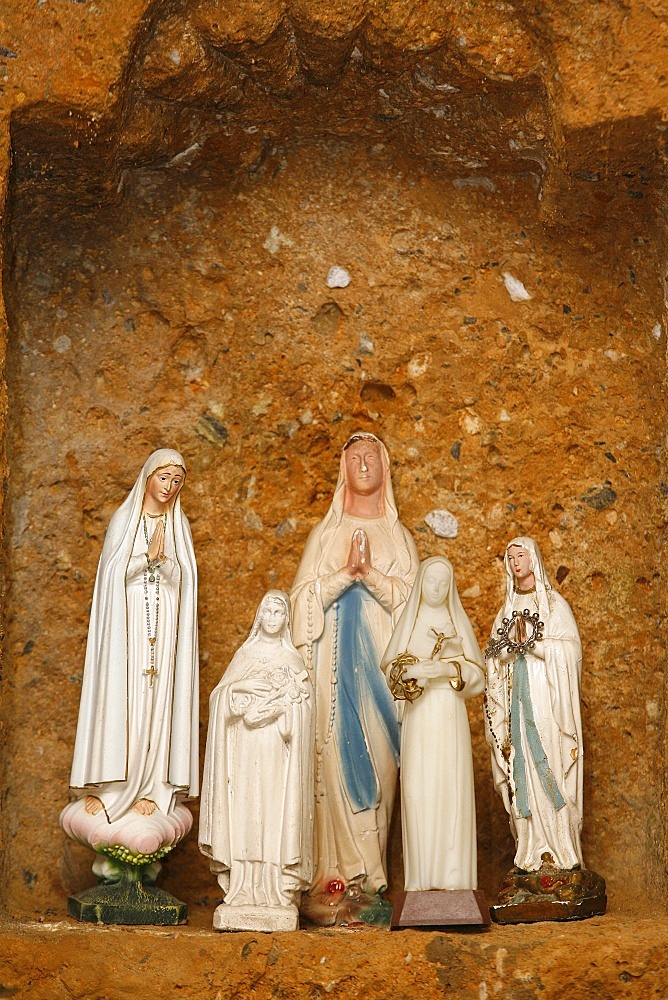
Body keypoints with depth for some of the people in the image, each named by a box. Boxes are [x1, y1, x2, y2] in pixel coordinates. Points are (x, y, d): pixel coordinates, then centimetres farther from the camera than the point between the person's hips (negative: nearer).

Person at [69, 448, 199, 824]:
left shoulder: (179, 525, 10)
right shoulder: (124, 519, 5)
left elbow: (181, 578, 2)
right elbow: (113, 573, -3)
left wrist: (162, 557, -16)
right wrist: (148, 555, -17)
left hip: (164, 622, 2)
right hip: (127, 620, -1)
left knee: (159, 699, -2)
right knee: (120, 698, -6)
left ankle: (153, 787, 0)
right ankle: (108, 785, -2)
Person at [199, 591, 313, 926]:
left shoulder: (293, 659, 9)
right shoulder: (245, 654, 12)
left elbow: (301, 707, 1)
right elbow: (225, 699, 6)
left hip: (279, 753, -1)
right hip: (246, 751, 1)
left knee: (278, 813, -5)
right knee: (246, 813, -3)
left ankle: (278, 890, -3)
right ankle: (243, 889, -1)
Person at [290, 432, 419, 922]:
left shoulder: (399, 536, 15)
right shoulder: (326, 533, 13)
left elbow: (408, 597, 3)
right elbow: (307, 596, 2)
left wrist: (371, 574, -13)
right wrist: (347, 573, -13)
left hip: (382, 660, 1)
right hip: (336, 659, -1)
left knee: (377, 761, -4)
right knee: (334, 758, -9)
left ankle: (366, 877, -1)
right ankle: (333, 877, -8)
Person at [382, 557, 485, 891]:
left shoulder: (458, 622, 10)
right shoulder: (409, 621, 10)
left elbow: (476, 673, 4)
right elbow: (390, 668, 3)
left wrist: (447, 669, -13)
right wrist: (413, 672, -17)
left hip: (450, 716, 0)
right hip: (418, 716, 0)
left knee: (451, 787, -5)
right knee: (419, 788, -5)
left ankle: (452, 875, -1)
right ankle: (420, 878, -1)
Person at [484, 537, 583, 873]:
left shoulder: (554, 603, 4)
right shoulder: (507, 609, 17)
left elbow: (571, 649, -6)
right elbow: (494, 654, 13)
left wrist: (533, 642, -13)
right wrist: (510, 642, -6)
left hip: (547, 699, -4)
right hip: (516, 698, 4)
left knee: (551, 770, -8)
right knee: (523, 772, -1)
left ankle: (561, 851, -4)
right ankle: (532, 853, 1)